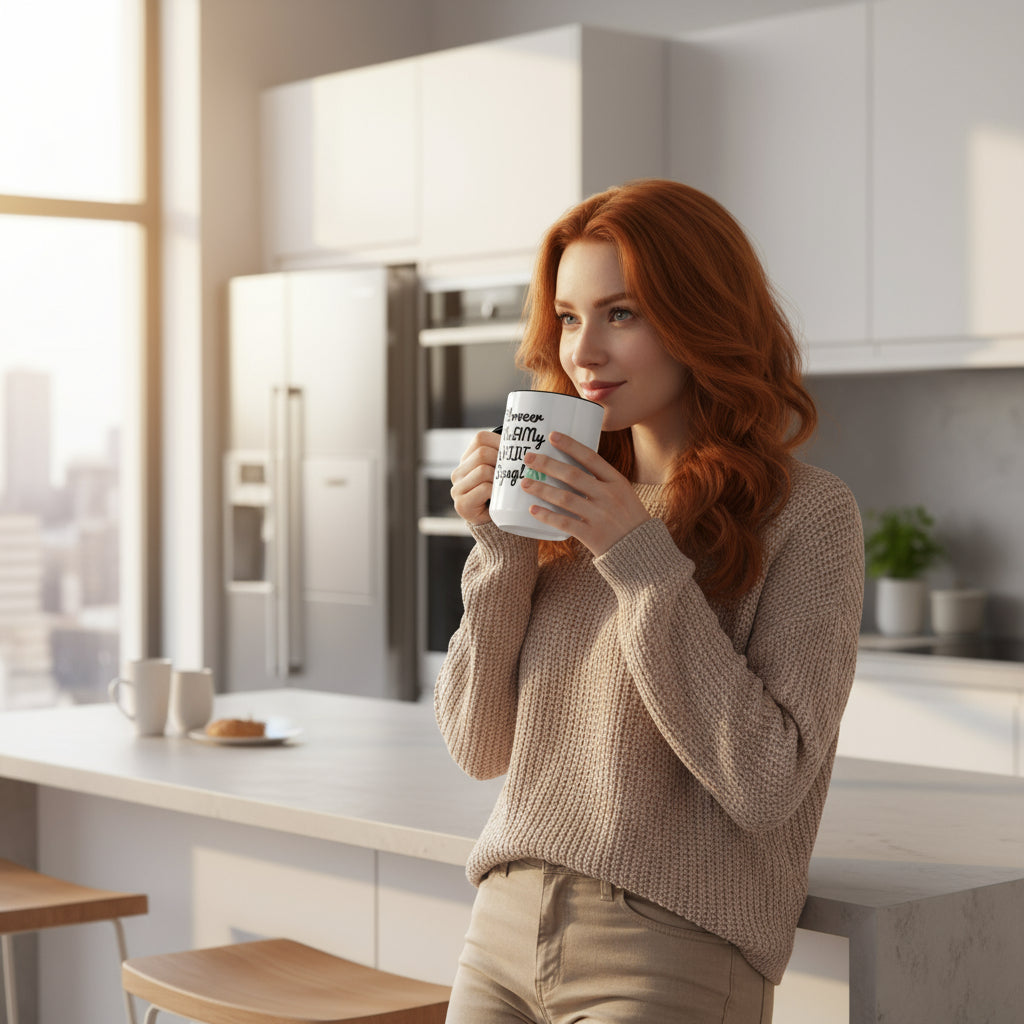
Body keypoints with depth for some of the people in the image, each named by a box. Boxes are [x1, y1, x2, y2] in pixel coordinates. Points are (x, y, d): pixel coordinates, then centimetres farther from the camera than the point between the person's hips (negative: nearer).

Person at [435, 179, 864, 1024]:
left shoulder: (807, 512, -8)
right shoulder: (571, 512, 7)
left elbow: (765, 784, -15)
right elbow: (480, 749, 7)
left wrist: (643, 560, -16)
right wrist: (501, 550, -4)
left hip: (674, 953, -5)